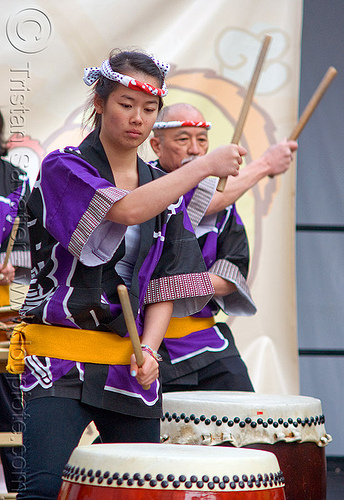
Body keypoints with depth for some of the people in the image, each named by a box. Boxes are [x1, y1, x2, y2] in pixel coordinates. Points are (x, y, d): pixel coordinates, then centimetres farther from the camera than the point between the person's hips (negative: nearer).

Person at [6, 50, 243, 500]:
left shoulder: (164, 190, 14)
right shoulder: (63, 170, -4)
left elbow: (166, 284, 9)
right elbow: (127, 210, -22)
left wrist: (148, 349, -7)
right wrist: (205, 167, -16)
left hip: (130, 365, 5)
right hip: (60, 358, -5)